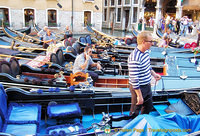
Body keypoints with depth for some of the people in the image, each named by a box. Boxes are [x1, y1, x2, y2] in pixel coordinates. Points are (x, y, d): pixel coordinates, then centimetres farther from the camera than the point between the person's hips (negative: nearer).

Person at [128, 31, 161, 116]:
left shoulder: (146, 51, 0)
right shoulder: (135, 58, -30)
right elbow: (134, 79, -29)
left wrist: (154, 74, 9)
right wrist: (139, 96, -25)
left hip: (147, 85, 9)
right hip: (138, 88, -9)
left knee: (148, 108, 26)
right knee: (135, 112, 11)